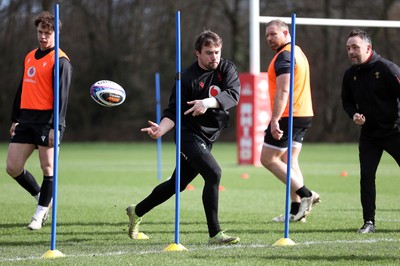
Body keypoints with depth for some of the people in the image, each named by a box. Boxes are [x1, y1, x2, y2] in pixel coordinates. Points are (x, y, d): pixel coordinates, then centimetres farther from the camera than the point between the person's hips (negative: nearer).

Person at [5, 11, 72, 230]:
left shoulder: (60, 61, -6)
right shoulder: (29, 57, 16)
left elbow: (62, 96, -13)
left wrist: (56, 127, -20)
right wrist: (15, 119, 20)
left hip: (47, 121, -7)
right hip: (27, 120, 7)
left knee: (47, 168, -4)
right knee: (13, 167, 3)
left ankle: (40, 213, 7)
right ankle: (42, 198, 23)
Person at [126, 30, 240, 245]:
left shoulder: (227, 69, -1)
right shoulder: (188, 78, -13)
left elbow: (233, 94, -18)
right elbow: (173, 112, -11)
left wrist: (208, 102, -34)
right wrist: (161, 129, -29)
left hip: (208, 137, 6)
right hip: (189, 135, -6)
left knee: (177, 184, 16)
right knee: (213, 173, -24)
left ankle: (137, 211, 37)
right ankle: (215, 234, -20)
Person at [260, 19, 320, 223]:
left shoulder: (284, 56, -14)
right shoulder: (298, 52, 19)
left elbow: (283, 90, -25)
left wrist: (275, 119, -29)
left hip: (288, 116, -10)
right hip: (303, 115, 10)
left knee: (267, 159, -4)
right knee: (289, 162, 10)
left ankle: (305, 194, -11)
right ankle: (296, 210, 5)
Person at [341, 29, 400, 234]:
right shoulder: (350, 74, 2)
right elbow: (347, 101, 15)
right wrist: (354, 115, -6)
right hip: (368, 134, 5)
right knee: (366, 176, -3)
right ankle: (369, 222, 2)